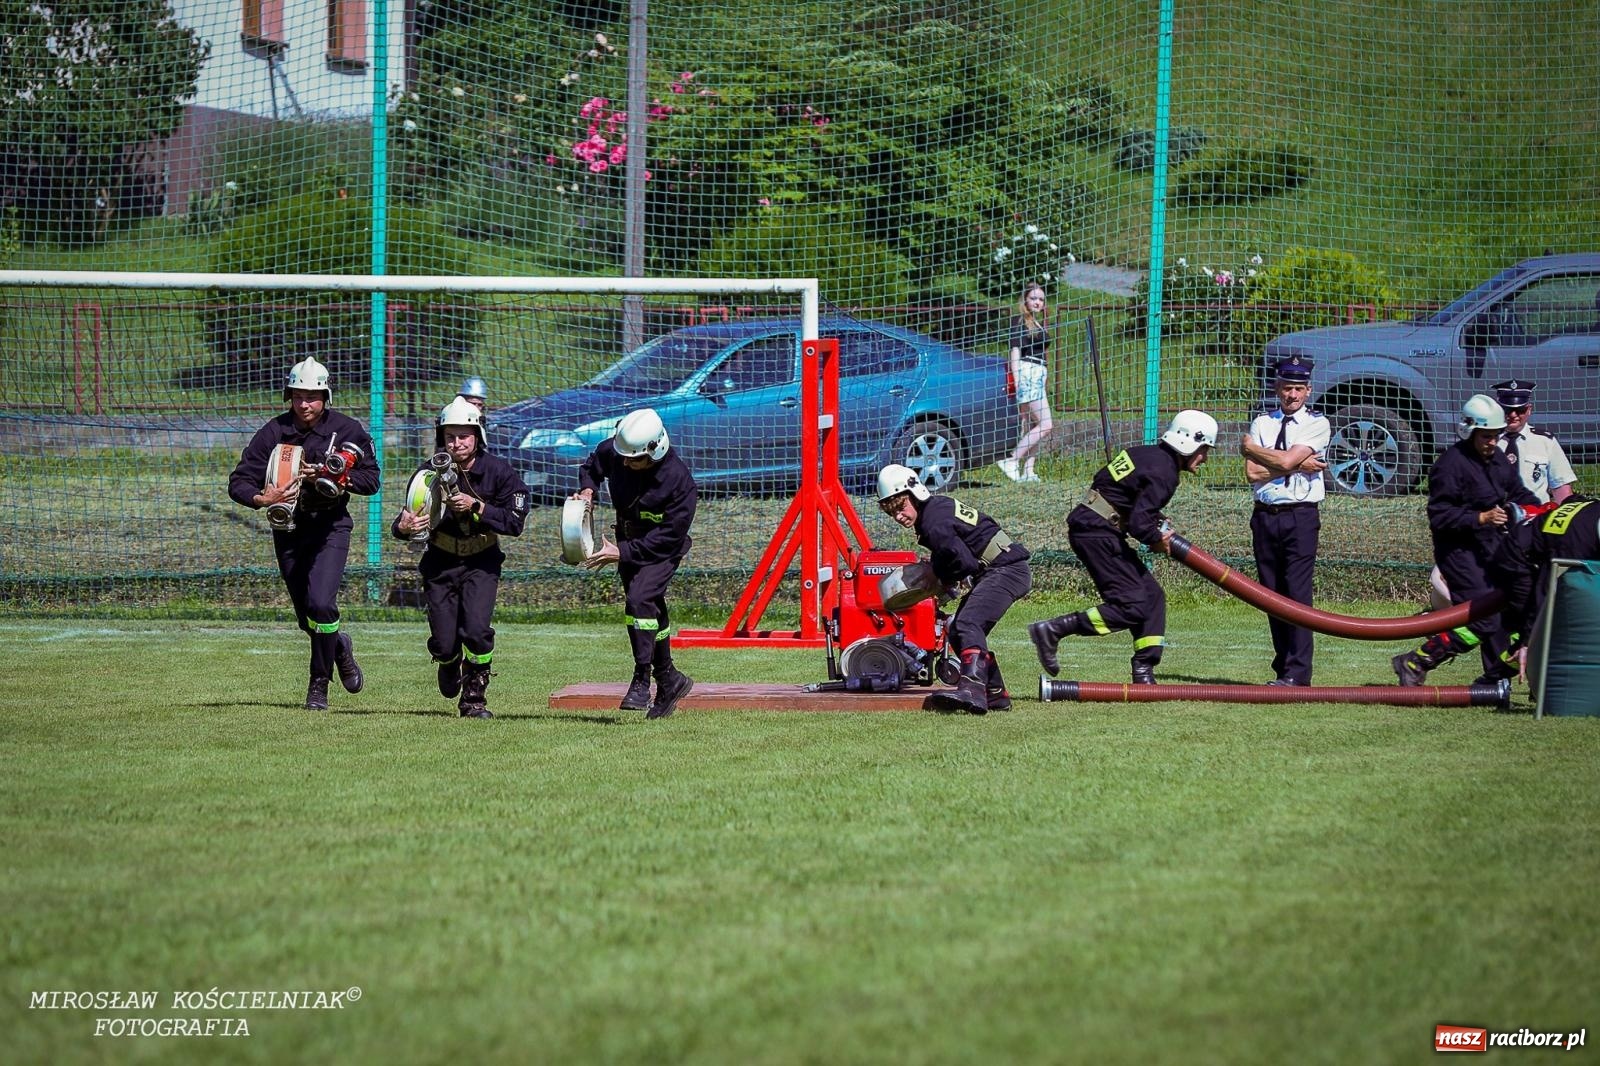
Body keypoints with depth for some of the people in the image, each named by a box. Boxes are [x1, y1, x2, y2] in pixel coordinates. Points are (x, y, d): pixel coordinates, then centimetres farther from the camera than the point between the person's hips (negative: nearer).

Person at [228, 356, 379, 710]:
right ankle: (340, 648, 44)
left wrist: (336, 478, -21)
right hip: (288, 531, 2)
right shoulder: (274, 432, -7)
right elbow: (238, 482, -9)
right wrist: (261, 499, -31)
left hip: (330, 526, -2)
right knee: (307, 617, 10)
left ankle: (319, 685, -5)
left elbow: (371, 479, -2)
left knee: (321, 604, -21)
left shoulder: (347, 429, -6)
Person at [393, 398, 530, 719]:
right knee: (443, 643, -2)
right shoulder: (430, 472, -12)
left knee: (476, 629, -21)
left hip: (481, 562, -1)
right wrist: (403, 527, -34)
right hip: (441, 562, 1)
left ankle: (474, 699, -1)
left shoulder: (498, 472, -13)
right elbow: (406, 519, -10)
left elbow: (514, 523, -15)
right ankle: (449, 665, 38)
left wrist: (476, 507, -26)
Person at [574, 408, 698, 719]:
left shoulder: (679, 481, -30)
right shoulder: (614, 452, -16)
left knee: (640, 598, -26)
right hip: (628, 544, 6)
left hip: (662, 552, -6)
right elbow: (593, 465, 10)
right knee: (651, 611, 14)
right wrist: (587, 489, -12)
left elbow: (668, 537, -26)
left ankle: (641, 680, -20)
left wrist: (621, 553, -28)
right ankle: (668, 679, 30)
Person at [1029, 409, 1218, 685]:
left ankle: (1144, 673, 9)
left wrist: (1157, 523, 12)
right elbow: (1138, 523, -23)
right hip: (1096, 531, -11)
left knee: (1152, 597, 11)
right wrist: (1158, 540, -3)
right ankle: (1052, 630, -14)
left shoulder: (1149, 454, 15)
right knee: (1132, 606, -13)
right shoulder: (1165, 473, -15)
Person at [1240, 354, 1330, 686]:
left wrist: (1250, 448, 0)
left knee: (1298, 593, -10)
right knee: (1272, 594, 6)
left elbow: (1285, 461, -13)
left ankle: (1296, 673, -10)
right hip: (1265, 518, 4)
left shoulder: (1317, 425, 0)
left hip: (1300, 517, -4)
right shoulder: (1262, 423, 10)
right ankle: (1283, 668, 12)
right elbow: (1253, 473, -2)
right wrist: (1298, 465, -9)